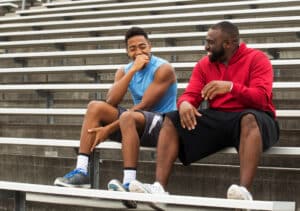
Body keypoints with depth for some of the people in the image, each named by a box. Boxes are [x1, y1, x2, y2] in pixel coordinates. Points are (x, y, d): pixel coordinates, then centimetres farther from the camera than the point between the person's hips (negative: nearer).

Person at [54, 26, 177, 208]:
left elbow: (143, 106, -21)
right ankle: (81, 172, -19)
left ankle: (129, 184, -43)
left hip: (163, 124, -7)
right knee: (95, 107, -9)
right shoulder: (124, 71, 7)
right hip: (137, 124, 7)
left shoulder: (163, 69, -12)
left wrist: (109, 129, -23)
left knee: (128, 117, -36)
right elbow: (111, 102, -10)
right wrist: (132, 71, -18)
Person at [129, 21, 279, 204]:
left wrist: (231, 87, -31)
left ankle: (245, 191, -53)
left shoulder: (256, 58, -5)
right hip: (217, 119, 5)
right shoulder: (204, 64, 11)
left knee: (250, 119, -40)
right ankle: (159, 187, -25)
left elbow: (262, 98, -17)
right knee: (171, 120, -10)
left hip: (250, 118, -5)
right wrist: (184, 103, -22)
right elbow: (191, 95, 4)